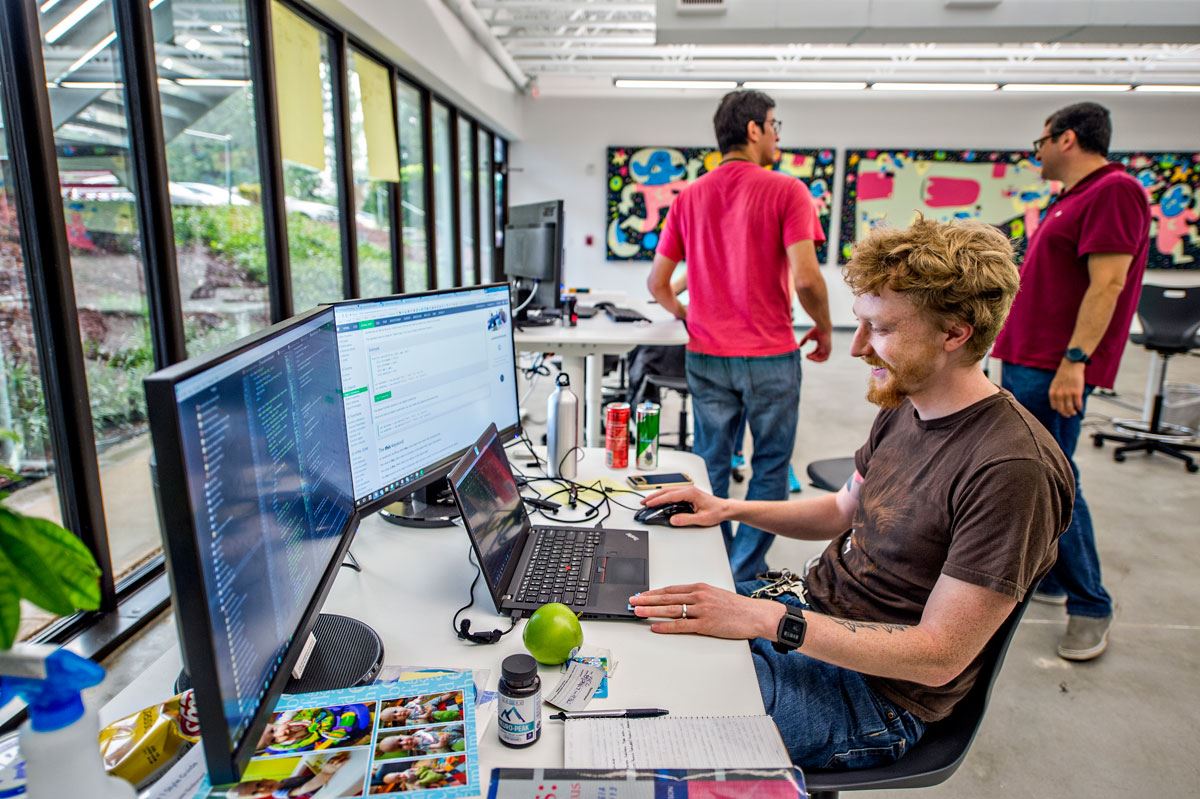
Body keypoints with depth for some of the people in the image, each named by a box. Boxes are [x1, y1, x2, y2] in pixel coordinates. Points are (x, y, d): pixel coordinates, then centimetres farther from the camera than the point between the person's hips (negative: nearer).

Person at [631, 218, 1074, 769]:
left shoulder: (1011, 470, -26)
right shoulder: (905, 408, 1)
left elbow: (939, 656, -24)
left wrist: (770, 619, -29)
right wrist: (730, 508, 2)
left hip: (872, 693, -8)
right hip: (809, 604, 8)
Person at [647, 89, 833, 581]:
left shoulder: (688, 198, 6)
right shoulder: (786, 191, -7)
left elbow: (656, 282, 6)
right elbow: (805, 277, -17)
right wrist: (824, 327, 0)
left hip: (706, 356, 4)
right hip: (770, 356, -4)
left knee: (710, 465, 13)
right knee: (770, 467, 11)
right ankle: (745, 576, 17)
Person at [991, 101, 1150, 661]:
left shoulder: (1113, 192, -12)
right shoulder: (1074, 198, 19)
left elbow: (1107, 284, -21)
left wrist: (1073, 361, -26)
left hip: (1055, 368, -10)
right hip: (1028, 360, 10)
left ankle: (1090, 606, 7)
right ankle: (1044, 576, 28)